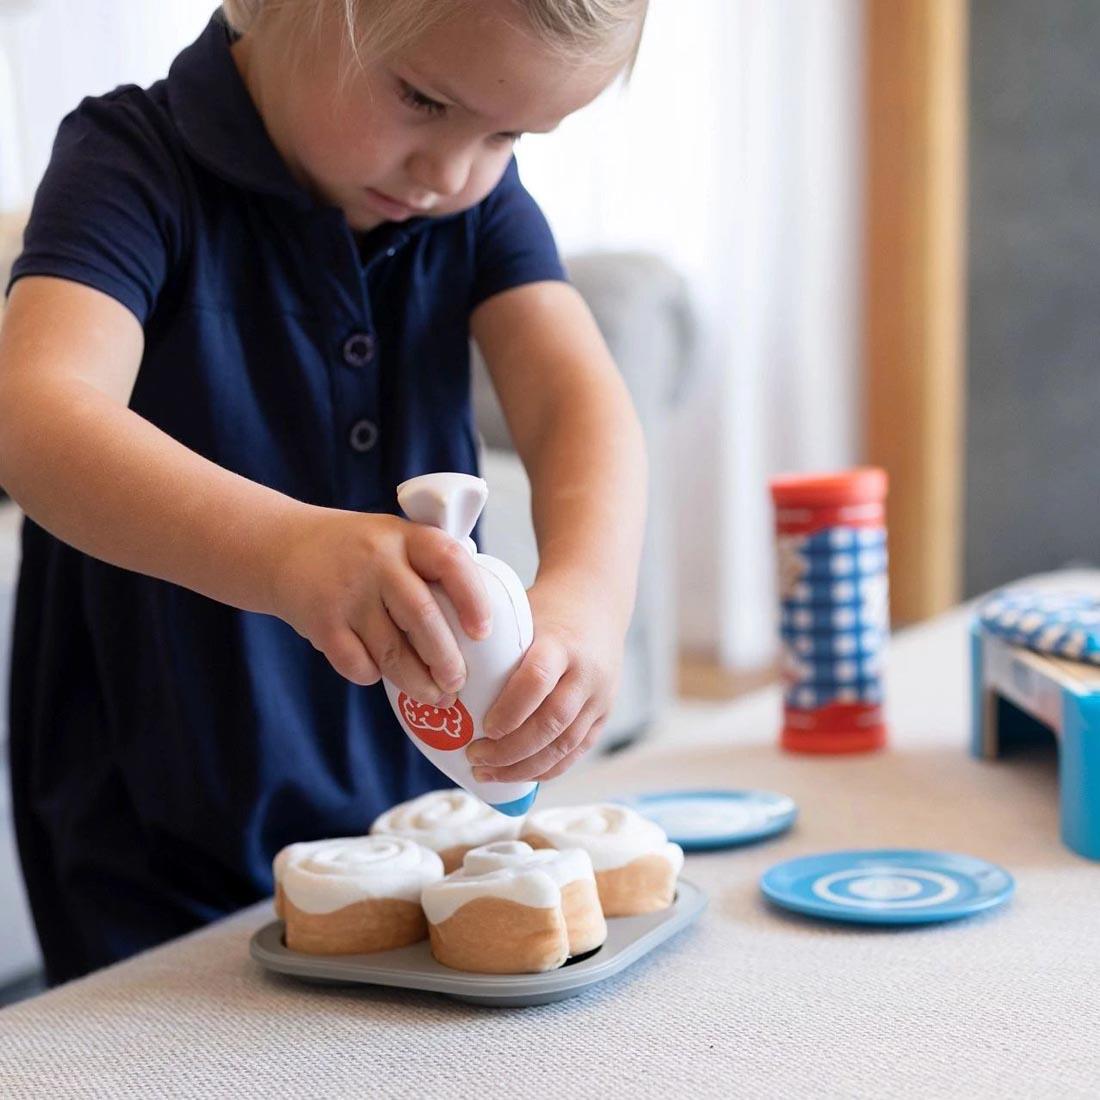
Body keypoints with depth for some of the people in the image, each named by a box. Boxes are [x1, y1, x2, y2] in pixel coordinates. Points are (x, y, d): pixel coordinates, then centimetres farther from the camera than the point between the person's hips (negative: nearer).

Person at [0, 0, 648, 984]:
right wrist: (288, 547, -52)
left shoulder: (482, 203, -1)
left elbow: (577, 397, -15)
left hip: (426, 803, 5)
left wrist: (587, 592, -38)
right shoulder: (136, 164, -16)